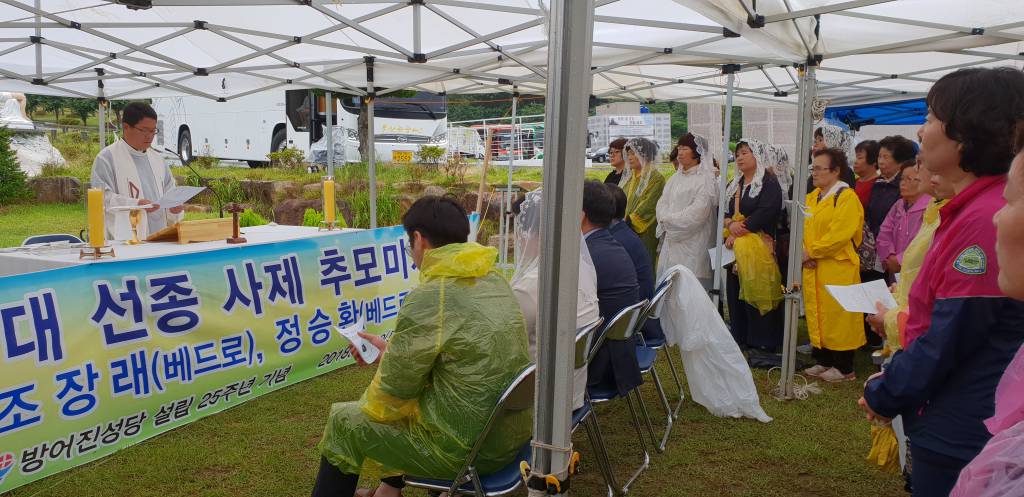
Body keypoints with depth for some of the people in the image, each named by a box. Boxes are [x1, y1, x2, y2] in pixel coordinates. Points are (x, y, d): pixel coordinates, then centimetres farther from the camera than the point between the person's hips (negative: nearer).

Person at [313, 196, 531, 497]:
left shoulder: (428, 298, -20)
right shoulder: (494, 279, 4)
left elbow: (393, 392, -11)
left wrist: (369, 406, 10)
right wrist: (392, 351, 22)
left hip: (467, 448, -8)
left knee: (344, 421, 11)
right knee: (411, 392, 30)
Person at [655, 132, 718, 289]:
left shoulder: (705, 179, -7)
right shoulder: (675, 179, 17)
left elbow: (698, 212, -15)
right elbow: (662, 204, 13)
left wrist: (669, 219, -8)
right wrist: (665, 220, -8)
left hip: (693, 243, -7)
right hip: (671, 242, 7)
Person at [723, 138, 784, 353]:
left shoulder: (769, 183, -5)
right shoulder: (735, 184, 18)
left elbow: (765, 212, -16)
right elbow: (723, 209, 11)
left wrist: (741, 231, -16)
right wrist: (730, 224, -11)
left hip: (759, 247, -7)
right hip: (736, 246, 7)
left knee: (757, 293, -5)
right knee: (736, 293, 8)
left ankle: (764, 342, 3)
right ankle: (741, 337, 17)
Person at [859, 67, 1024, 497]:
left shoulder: (985, 218, -23)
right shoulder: (973, 208, 9)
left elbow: (948, 339, -22)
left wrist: (882, 396, -8)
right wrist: (892, 380, 8)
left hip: (960, 441, -9)